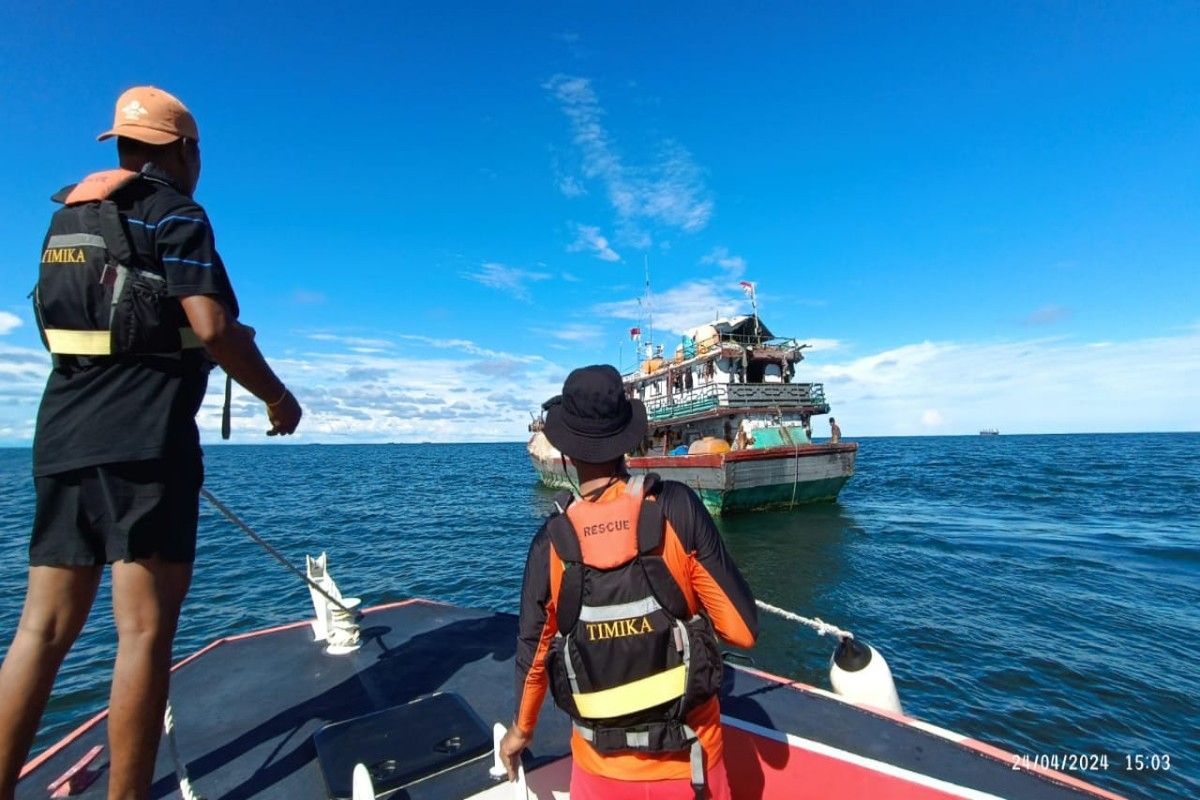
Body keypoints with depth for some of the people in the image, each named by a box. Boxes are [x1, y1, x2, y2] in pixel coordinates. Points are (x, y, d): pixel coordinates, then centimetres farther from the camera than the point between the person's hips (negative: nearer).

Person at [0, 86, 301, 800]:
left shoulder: (67, 214, 20)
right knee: (146, 630, -1)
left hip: (63, 437, 8)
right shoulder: (174, 213, -3)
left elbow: (70, 322, 24)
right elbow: (213, 327, -15)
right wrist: (277, 396, -4)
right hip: (145, 440, -8)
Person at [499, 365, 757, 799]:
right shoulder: (678, 507, -20)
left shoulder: (551, 540, -14)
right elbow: (742, 628, -15)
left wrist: (521, 730, 18)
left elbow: (533, 653, -1)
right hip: (689, 761, 0)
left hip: (602, 765, 1)